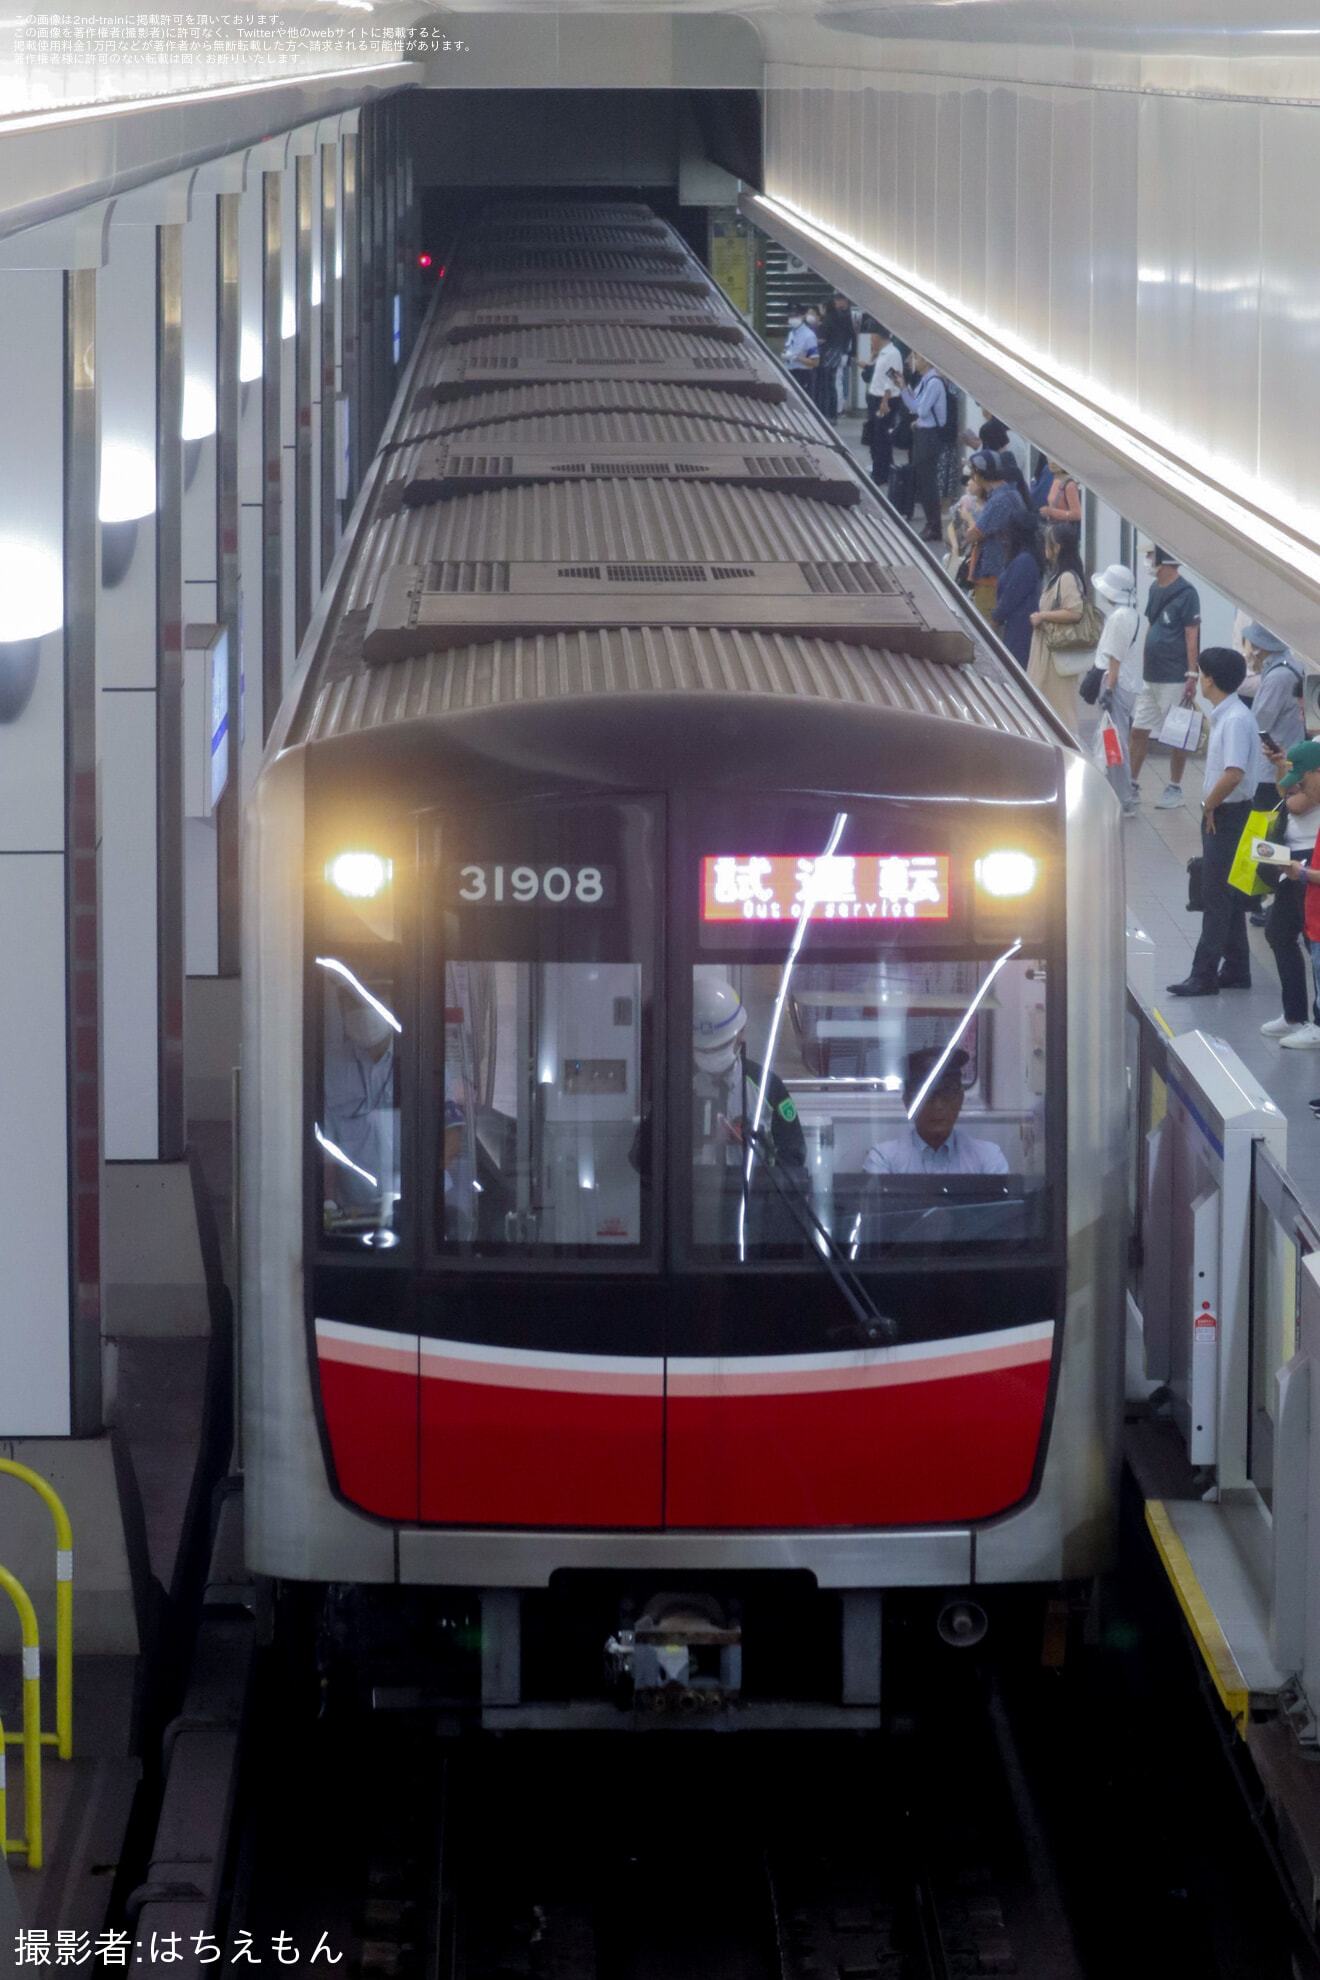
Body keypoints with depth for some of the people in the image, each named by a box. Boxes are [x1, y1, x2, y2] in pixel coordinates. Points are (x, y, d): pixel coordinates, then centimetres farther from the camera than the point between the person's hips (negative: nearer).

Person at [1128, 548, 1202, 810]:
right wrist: (1143, 665, 18)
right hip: (1151, 676, 8)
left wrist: (1192, 676, -15)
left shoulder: (1185, 593, -13)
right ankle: (1132, 785, 18)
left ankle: (1174, 789, 10)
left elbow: (1191, 636, -14)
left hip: (1174, 678, -8)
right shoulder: (1156, 588, 11)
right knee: (1139, 730, 9)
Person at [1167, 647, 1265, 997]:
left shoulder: (1236, 720, -21)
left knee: (1217, 898, -5)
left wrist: (1209, 806, -17)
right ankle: (1236, 971, 21)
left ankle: (1204, 975, -2)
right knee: (1228, 897, 15)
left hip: (1228, 815, -10)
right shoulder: (1225, 716, 9)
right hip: (1221, 815, 10)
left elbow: (1234, 774, -31)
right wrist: (1210, 807, 9)